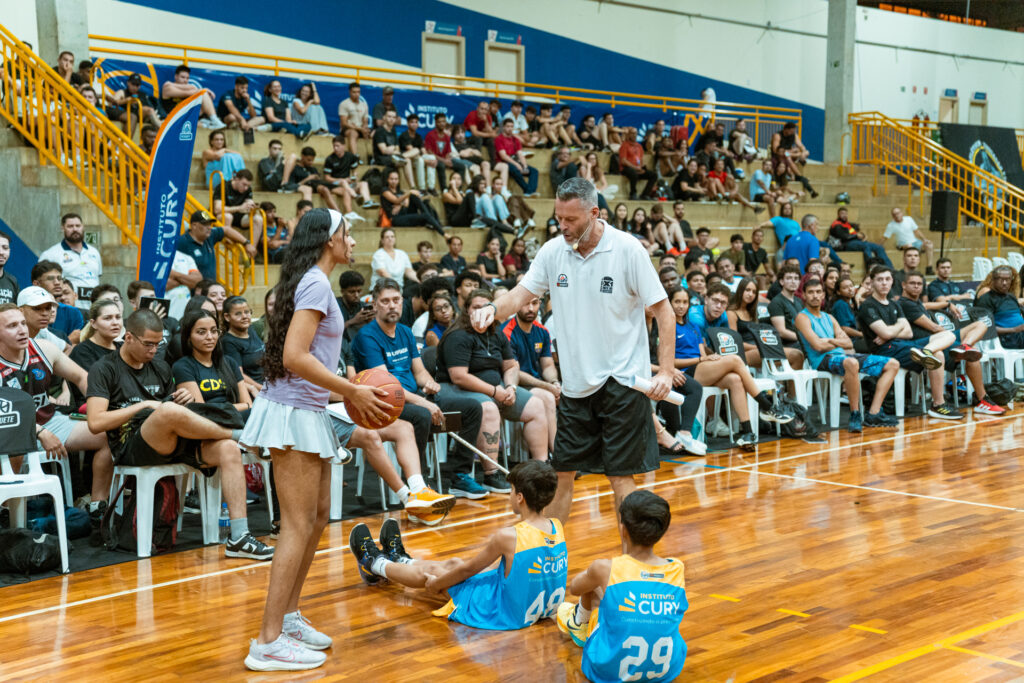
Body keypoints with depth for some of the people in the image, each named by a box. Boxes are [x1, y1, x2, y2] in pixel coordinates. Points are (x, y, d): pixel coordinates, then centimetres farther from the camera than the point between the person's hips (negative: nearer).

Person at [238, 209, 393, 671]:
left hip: (307, 412, 10)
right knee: (298, 526, -8)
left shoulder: (314, 281, 15)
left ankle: (288, 616, 25)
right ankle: (269, 642, -5)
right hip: (293, 412, -10)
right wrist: (353, 391, -17)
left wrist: (349, 390, 9)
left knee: (318, 515, 16)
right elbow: (294, 356, -23)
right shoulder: (316, 283, -14)